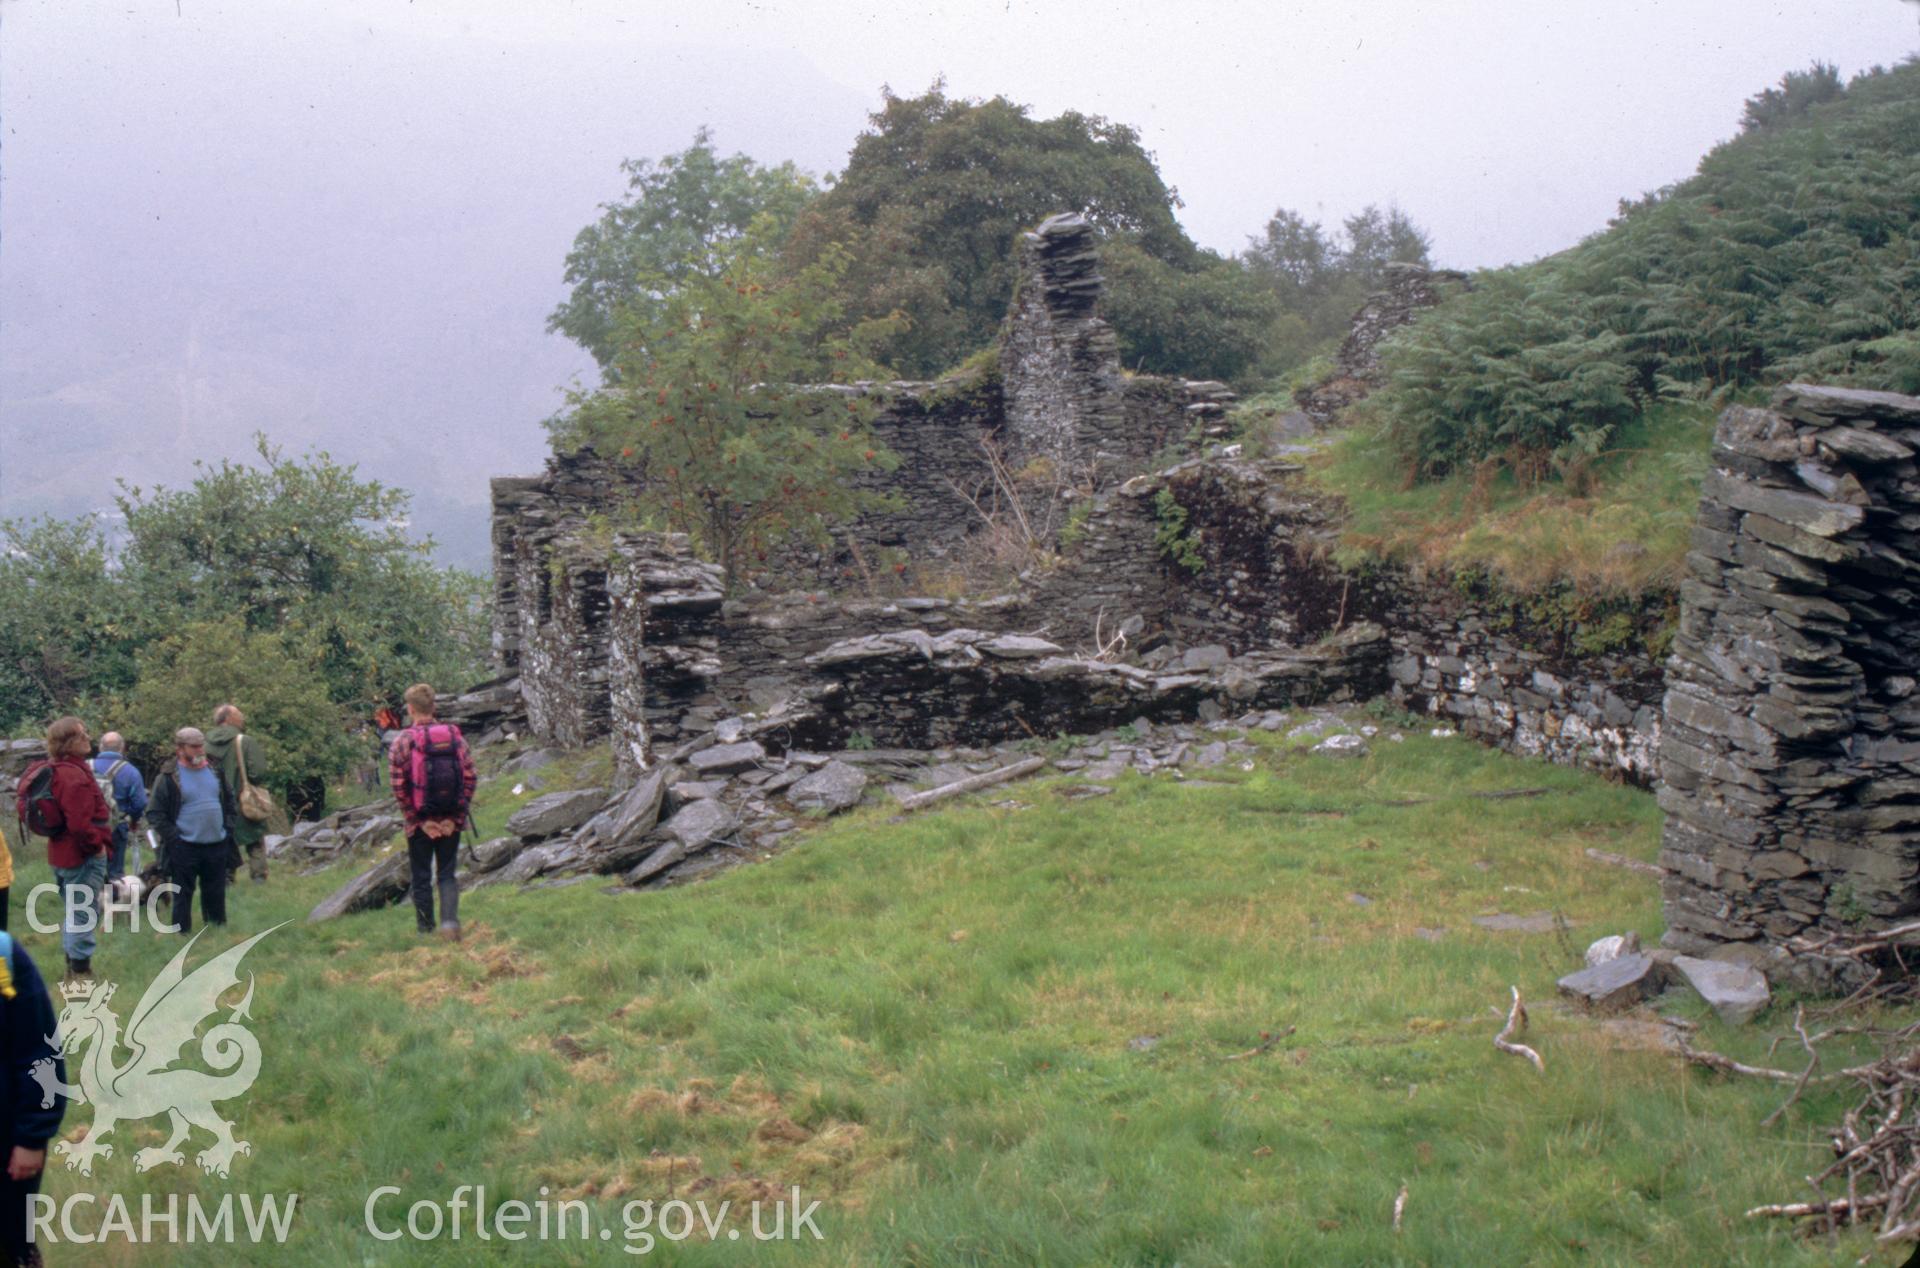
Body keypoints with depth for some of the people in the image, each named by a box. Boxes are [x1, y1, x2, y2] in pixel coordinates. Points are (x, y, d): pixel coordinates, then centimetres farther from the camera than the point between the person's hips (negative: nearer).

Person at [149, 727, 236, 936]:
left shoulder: (214, 770, 8)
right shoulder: (168, 777, -8)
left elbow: (229, 801, 19)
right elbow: (155, 812, -7)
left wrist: (228, 828, 9)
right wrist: (173, 837, -13)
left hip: (217, 845, 5)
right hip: (185, 847, -5)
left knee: (216, 894, 14)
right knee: (183, 895, 2)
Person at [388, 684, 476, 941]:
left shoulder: (403, 741, -8)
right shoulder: (456, 737, 1)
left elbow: (399, 787, -12)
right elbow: (470, 779, -3)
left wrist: (417, 820, -6)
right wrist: (456, 817, -1)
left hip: (420, 823, -2)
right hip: (450, 823, 2)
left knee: (421, 878, 9)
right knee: (447, 874, 11)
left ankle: (426, 931, 15)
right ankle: (450, 920, -9)